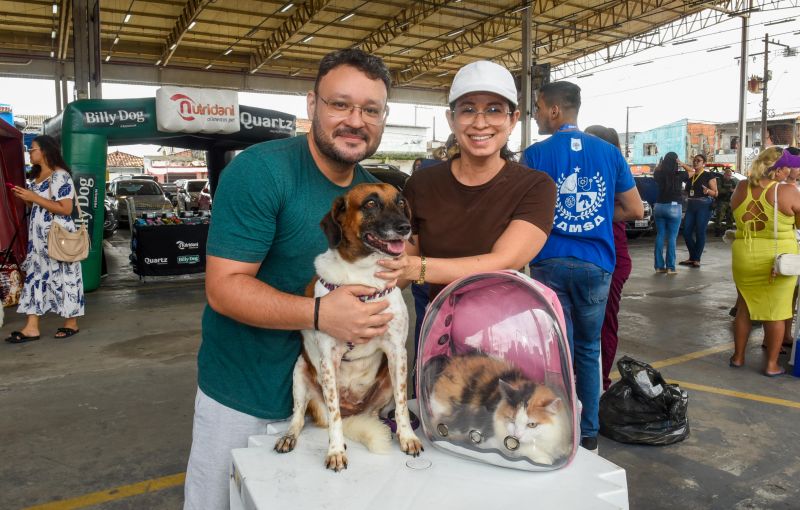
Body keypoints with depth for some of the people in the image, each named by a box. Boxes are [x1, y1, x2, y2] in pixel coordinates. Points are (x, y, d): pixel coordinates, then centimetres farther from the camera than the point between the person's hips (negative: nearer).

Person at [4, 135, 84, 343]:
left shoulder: (60, 176, -13)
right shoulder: (36, 175, 15)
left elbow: (65, 209, -20)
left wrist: (34, 198, -19)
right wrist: (25, 197, 6)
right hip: (39, 236, 9)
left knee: (63, 276, -1)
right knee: (35, 276, 5)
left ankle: (71, 323, 12)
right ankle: (32, 327, 6)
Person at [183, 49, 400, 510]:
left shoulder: (373, 190, 0)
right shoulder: (260, 170, -21)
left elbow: (385, 254, 10)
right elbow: (224, 287, -23)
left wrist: (396, 266, -12)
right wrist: (319, 313, -34)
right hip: (243, 396, -5)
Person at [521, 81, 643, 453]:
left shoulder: (536, 154, -4)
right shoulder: (609, 152, 4)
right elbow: (635, 210, 6)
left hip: (550, 263, -2)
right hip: (595, 262, 2)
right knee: (589, 350, 16)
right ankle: (589, 435, 25)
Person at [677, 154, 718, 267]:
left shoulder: (708, 176, -1)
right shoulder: (690, 175, 13)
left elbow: (716, 193, -2)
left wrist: (707, 191, -25)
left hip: (704, 206, -5)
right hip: (691, 205, 5)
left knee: (700, 232, -4)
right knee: (686, 232, 3)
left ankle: (697, 259, 5)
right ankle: (692, 257, 17)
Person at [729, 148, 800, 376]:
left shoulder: (740, 188, -2)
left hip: (744, 257, 4)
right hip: (779, 259, -4)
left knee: (744, 307, 16)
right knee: (776, 311, 8)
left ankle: (738, 357, 25)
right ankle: (771, 364, 16)